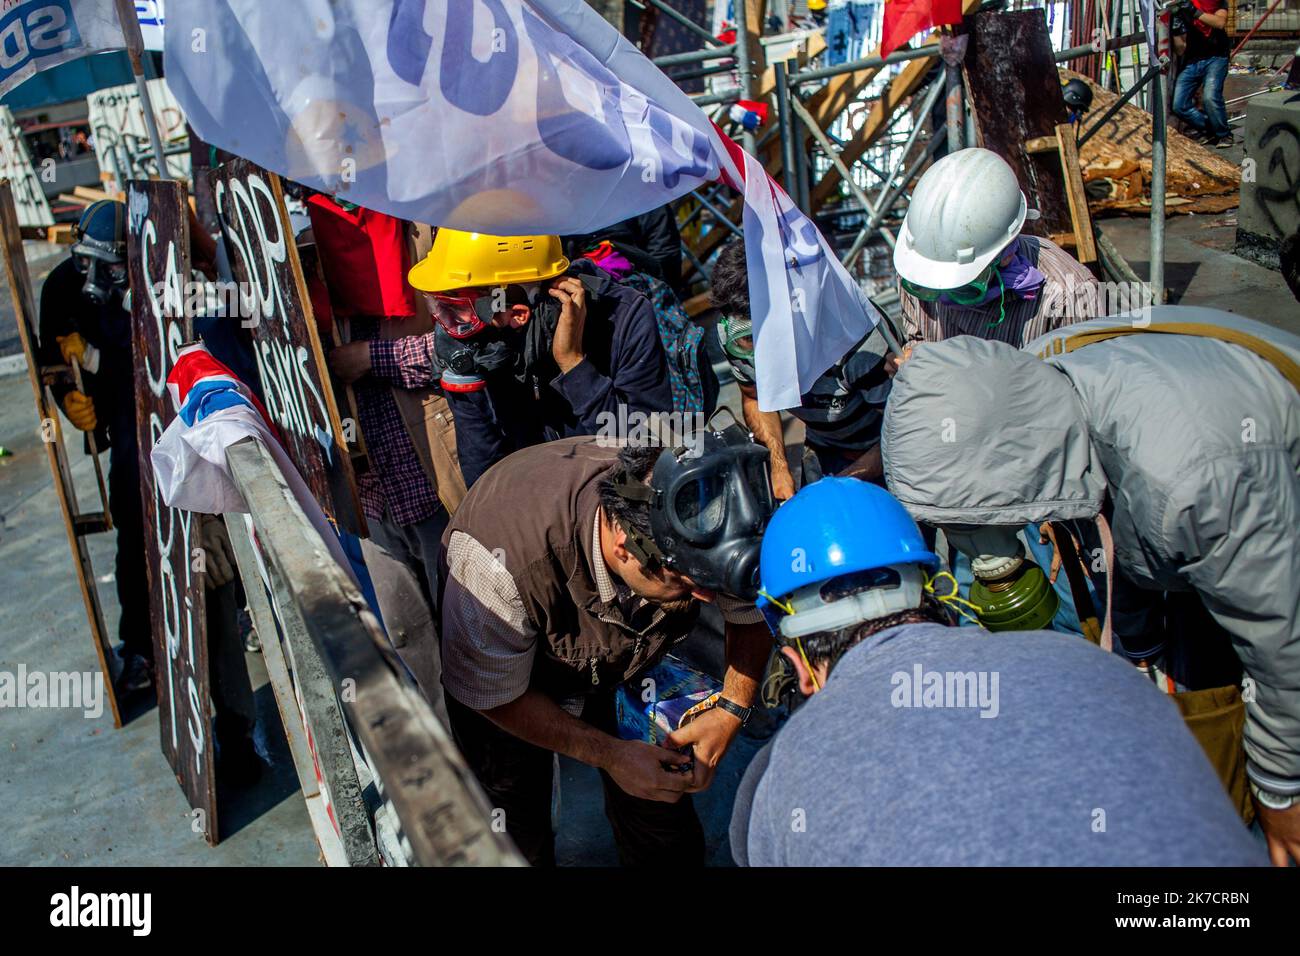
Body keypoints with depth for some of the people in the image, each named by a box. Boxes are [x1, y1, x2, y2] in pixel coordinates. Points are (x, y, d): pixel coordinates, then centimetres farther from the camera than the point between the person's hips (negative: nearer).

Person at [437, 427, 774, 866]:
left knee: (668, 839, 4)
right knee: (517, 844, 3)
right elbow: (492, 695, -23)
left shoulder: (702, 523, -31)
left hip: (630, 659, 3)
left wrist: (732, 709, -23)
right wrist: (609, 755, -25)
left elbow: (751, 609, -9)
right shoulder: (501, 561, -42)